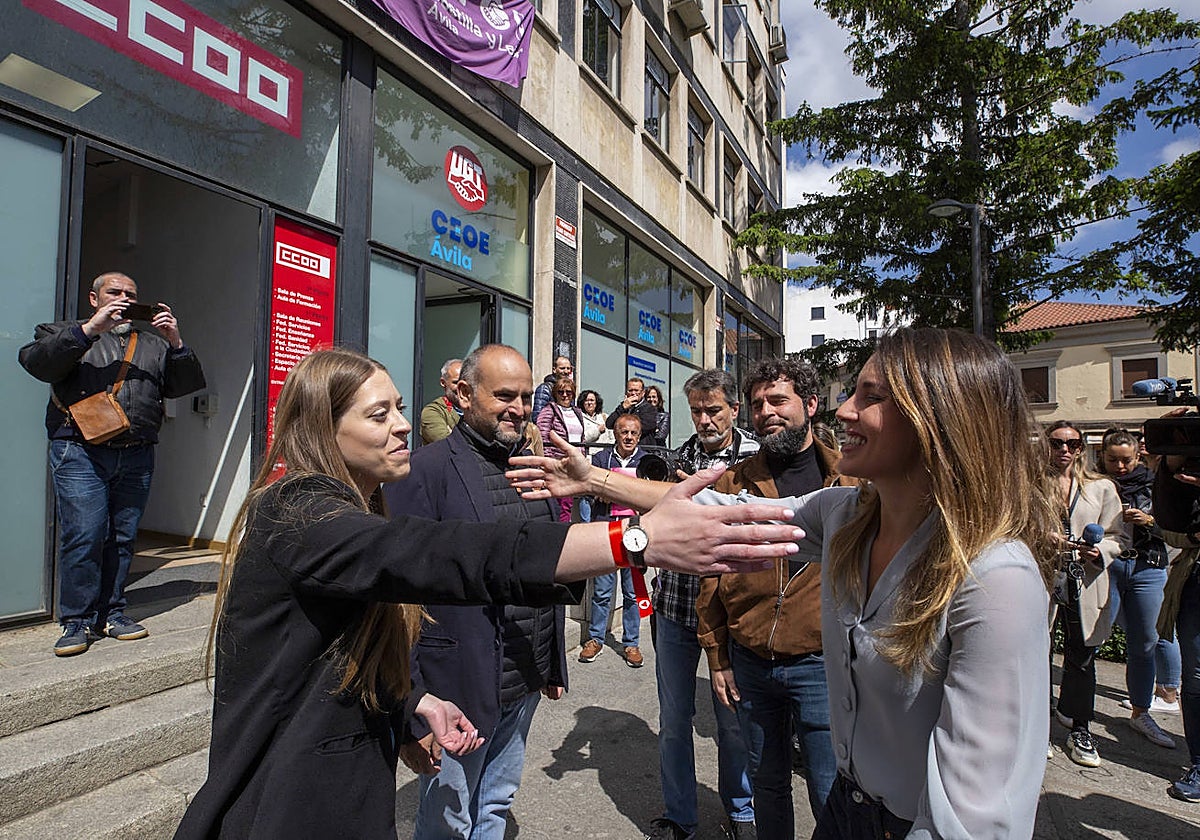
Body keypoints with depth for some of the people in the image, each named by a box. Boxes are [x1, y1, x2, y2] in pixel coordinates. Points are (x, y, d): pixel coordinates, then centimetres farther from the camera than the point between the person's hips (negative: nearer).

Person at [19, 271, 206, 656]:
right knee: (83, 537, -7)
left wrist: (176, 344, -4)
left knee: (123, 538, 5)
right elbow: (34, 360, -5)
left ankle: (111, 613, 16)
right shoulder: (68, 334, 16)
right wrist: (89, 330, -12)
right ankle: (77, 621, 4)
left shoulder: (153, 344, 21)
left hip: (137, 457, 3)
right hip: (81, 454, -2)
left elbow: (189, 384, 11)